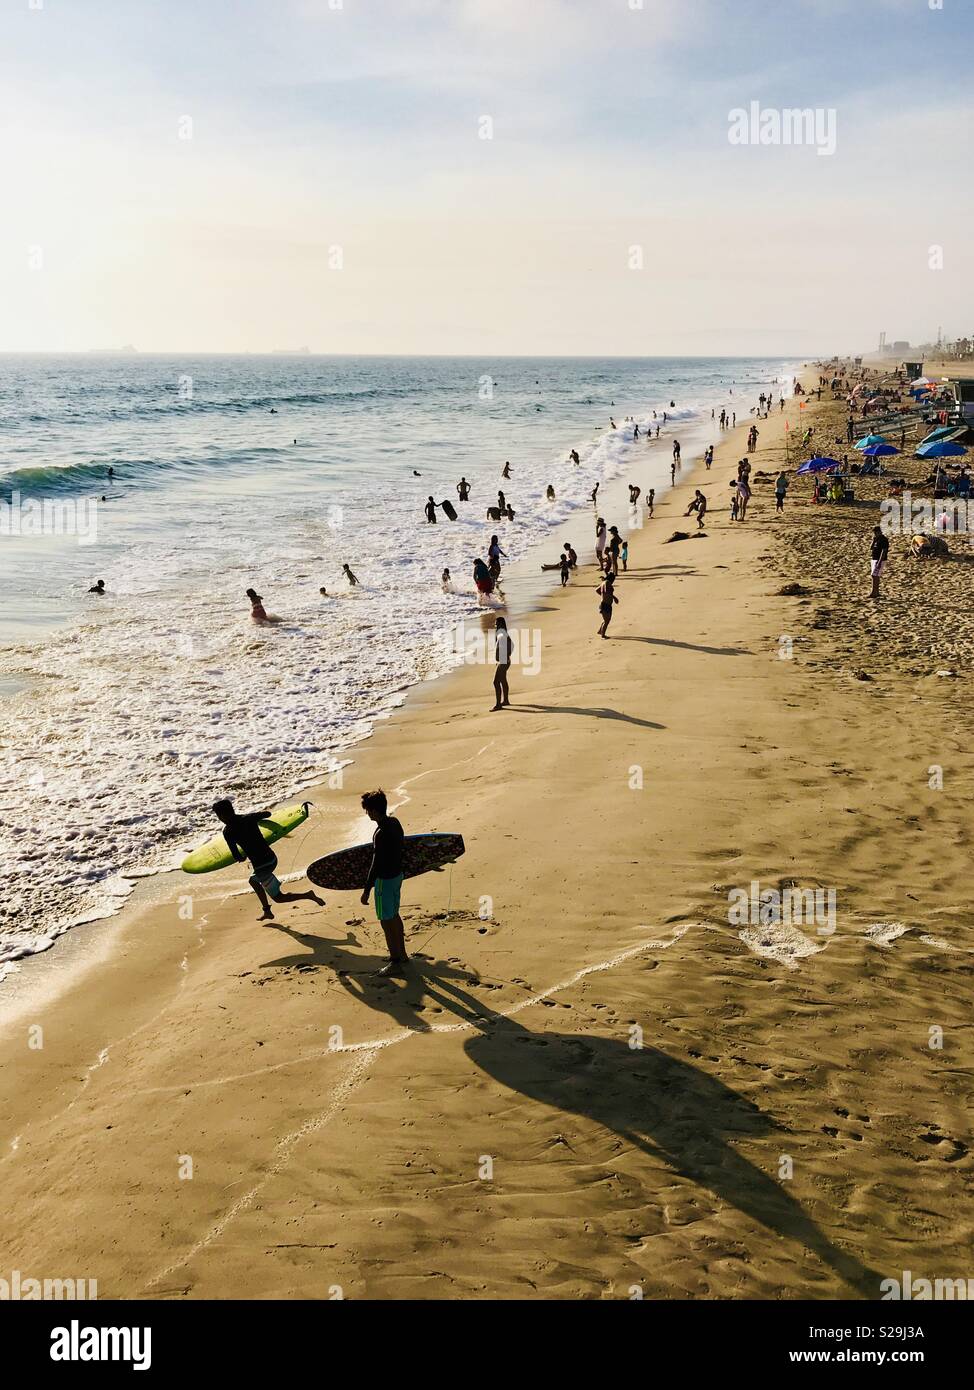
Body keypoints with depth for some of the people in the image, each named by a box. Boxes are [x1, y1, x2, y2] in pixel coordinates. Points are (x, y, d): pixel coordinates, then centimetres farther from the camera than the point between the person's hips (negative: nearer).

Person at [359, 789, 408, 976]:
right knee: (394, 916, 23)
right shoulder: (395, 822, -1)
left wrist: (366, 890, -20)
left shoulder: (381, 834, -28)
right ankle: (402, 954, 35)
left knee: (386, 921, 2)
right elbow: (402, 844, 15)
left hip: (385, 880, -9)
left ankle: (396, 963, 10)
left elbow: (376, 865, -26)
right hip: (397, 874, 9)